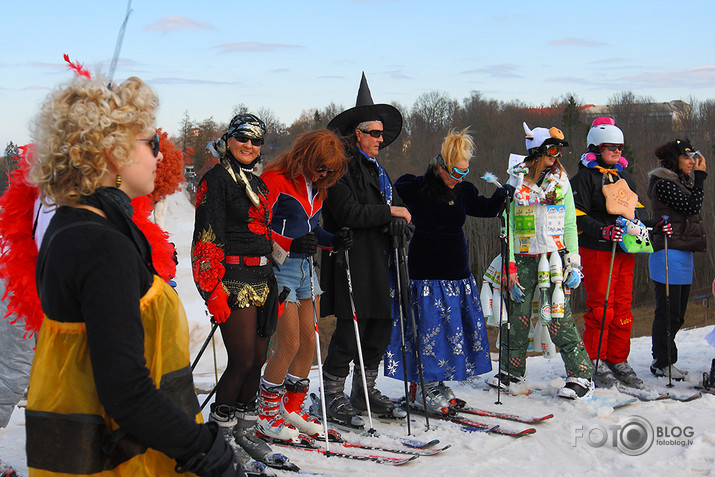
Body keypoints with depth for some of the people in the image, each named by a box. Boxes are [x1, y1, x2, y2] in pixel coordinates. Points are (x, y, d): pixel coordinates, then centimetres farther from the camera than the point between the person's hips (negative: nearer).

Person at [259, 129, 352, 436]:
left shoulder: (316, 187, 14)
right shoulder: (275, 180, -11)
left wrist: (334, 241, 3)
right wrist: (291, 244, -27)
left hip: (306, 267, 8)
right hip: (280, 268, -8)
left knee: (309, 341, 8)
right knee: (289, 344, -8)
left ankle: (292, 409, 22)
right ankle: (268, 413, 7)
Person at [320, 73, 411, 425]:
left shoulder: (376, 168, 20)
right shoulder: (340, 167, -8)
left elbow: (395, 207, 18)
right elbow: (349, 214, -19)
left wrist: (398, 221, -4)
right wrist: (388, 212, -11)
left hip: (377, 263, 8)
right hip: (350, 261, -8)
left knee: (381, 327, 9)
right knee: (350, 330, -7)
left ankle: (365, 389, 23)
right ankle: (332, 395, 6)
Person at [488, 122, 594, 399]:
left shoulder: (561, 180, 5)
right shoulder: (516, 181, 2)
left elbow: (569, 225, 8)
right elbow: (508, 226, 2)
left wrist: (574, 263, 1)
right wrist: (510, 267, -3)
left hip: (554, 257, -1)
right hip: (523, 259, 1)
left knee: (559, 317, -8)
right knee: (516, 316, 8)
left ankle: (581, 375, 0)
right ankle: (512, 371, 26)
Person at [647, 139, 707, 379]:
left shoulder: (681, 181, 17)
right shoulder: (663, 183, -11)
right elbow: (692, 206, -16)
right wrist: (700, 176, -11)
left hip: (684, 253, 10)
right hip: (669, 253, -10)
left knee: (677, 313, 12)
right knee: (667, 312, -5)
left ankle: (663, 359, 21)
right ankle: (662, 362, 3)